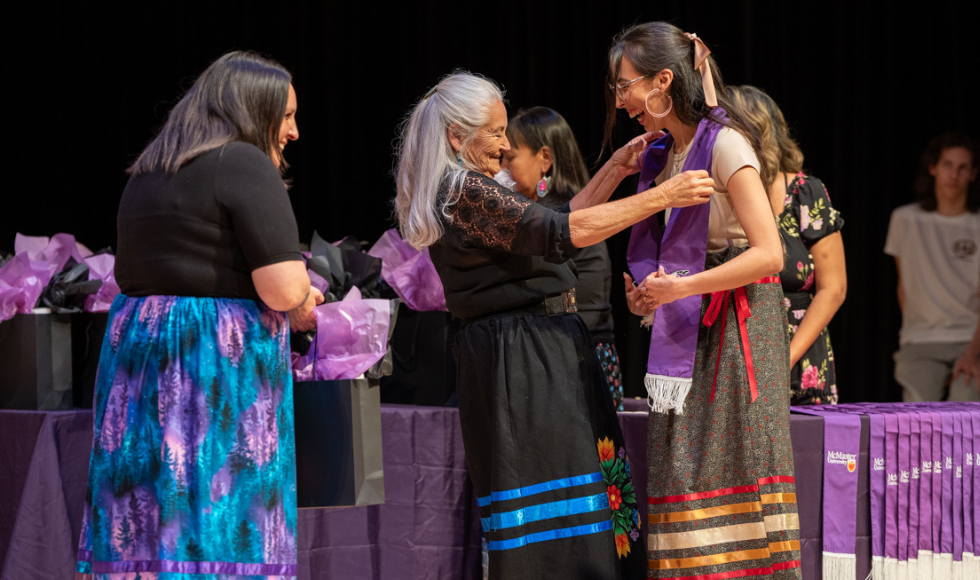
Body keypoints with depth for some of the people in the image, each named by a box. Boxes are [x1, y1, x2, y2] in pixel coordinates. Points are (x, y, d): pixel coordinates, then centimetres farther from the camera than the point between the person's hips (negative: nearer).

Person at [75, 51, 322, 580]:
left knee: (140, 528, 7)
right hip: (222, 369, -8)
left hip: (135, 350, 8)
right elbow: (284, 288, -17)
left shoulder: (147, 174, 17)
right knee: (223, 529, -6)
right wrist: (300, 298, 7)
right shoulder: (245, 164, -9)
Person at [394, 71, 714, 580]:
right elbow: (562, 233, -21)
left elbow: (553, 226, 23)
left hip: (538, 354, 10)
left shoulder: (465, 192, 18)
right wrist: (660, 198, -19)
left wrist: (615, 169, 17)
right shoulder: (464, 194, -15)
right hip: (523, 361, -10)